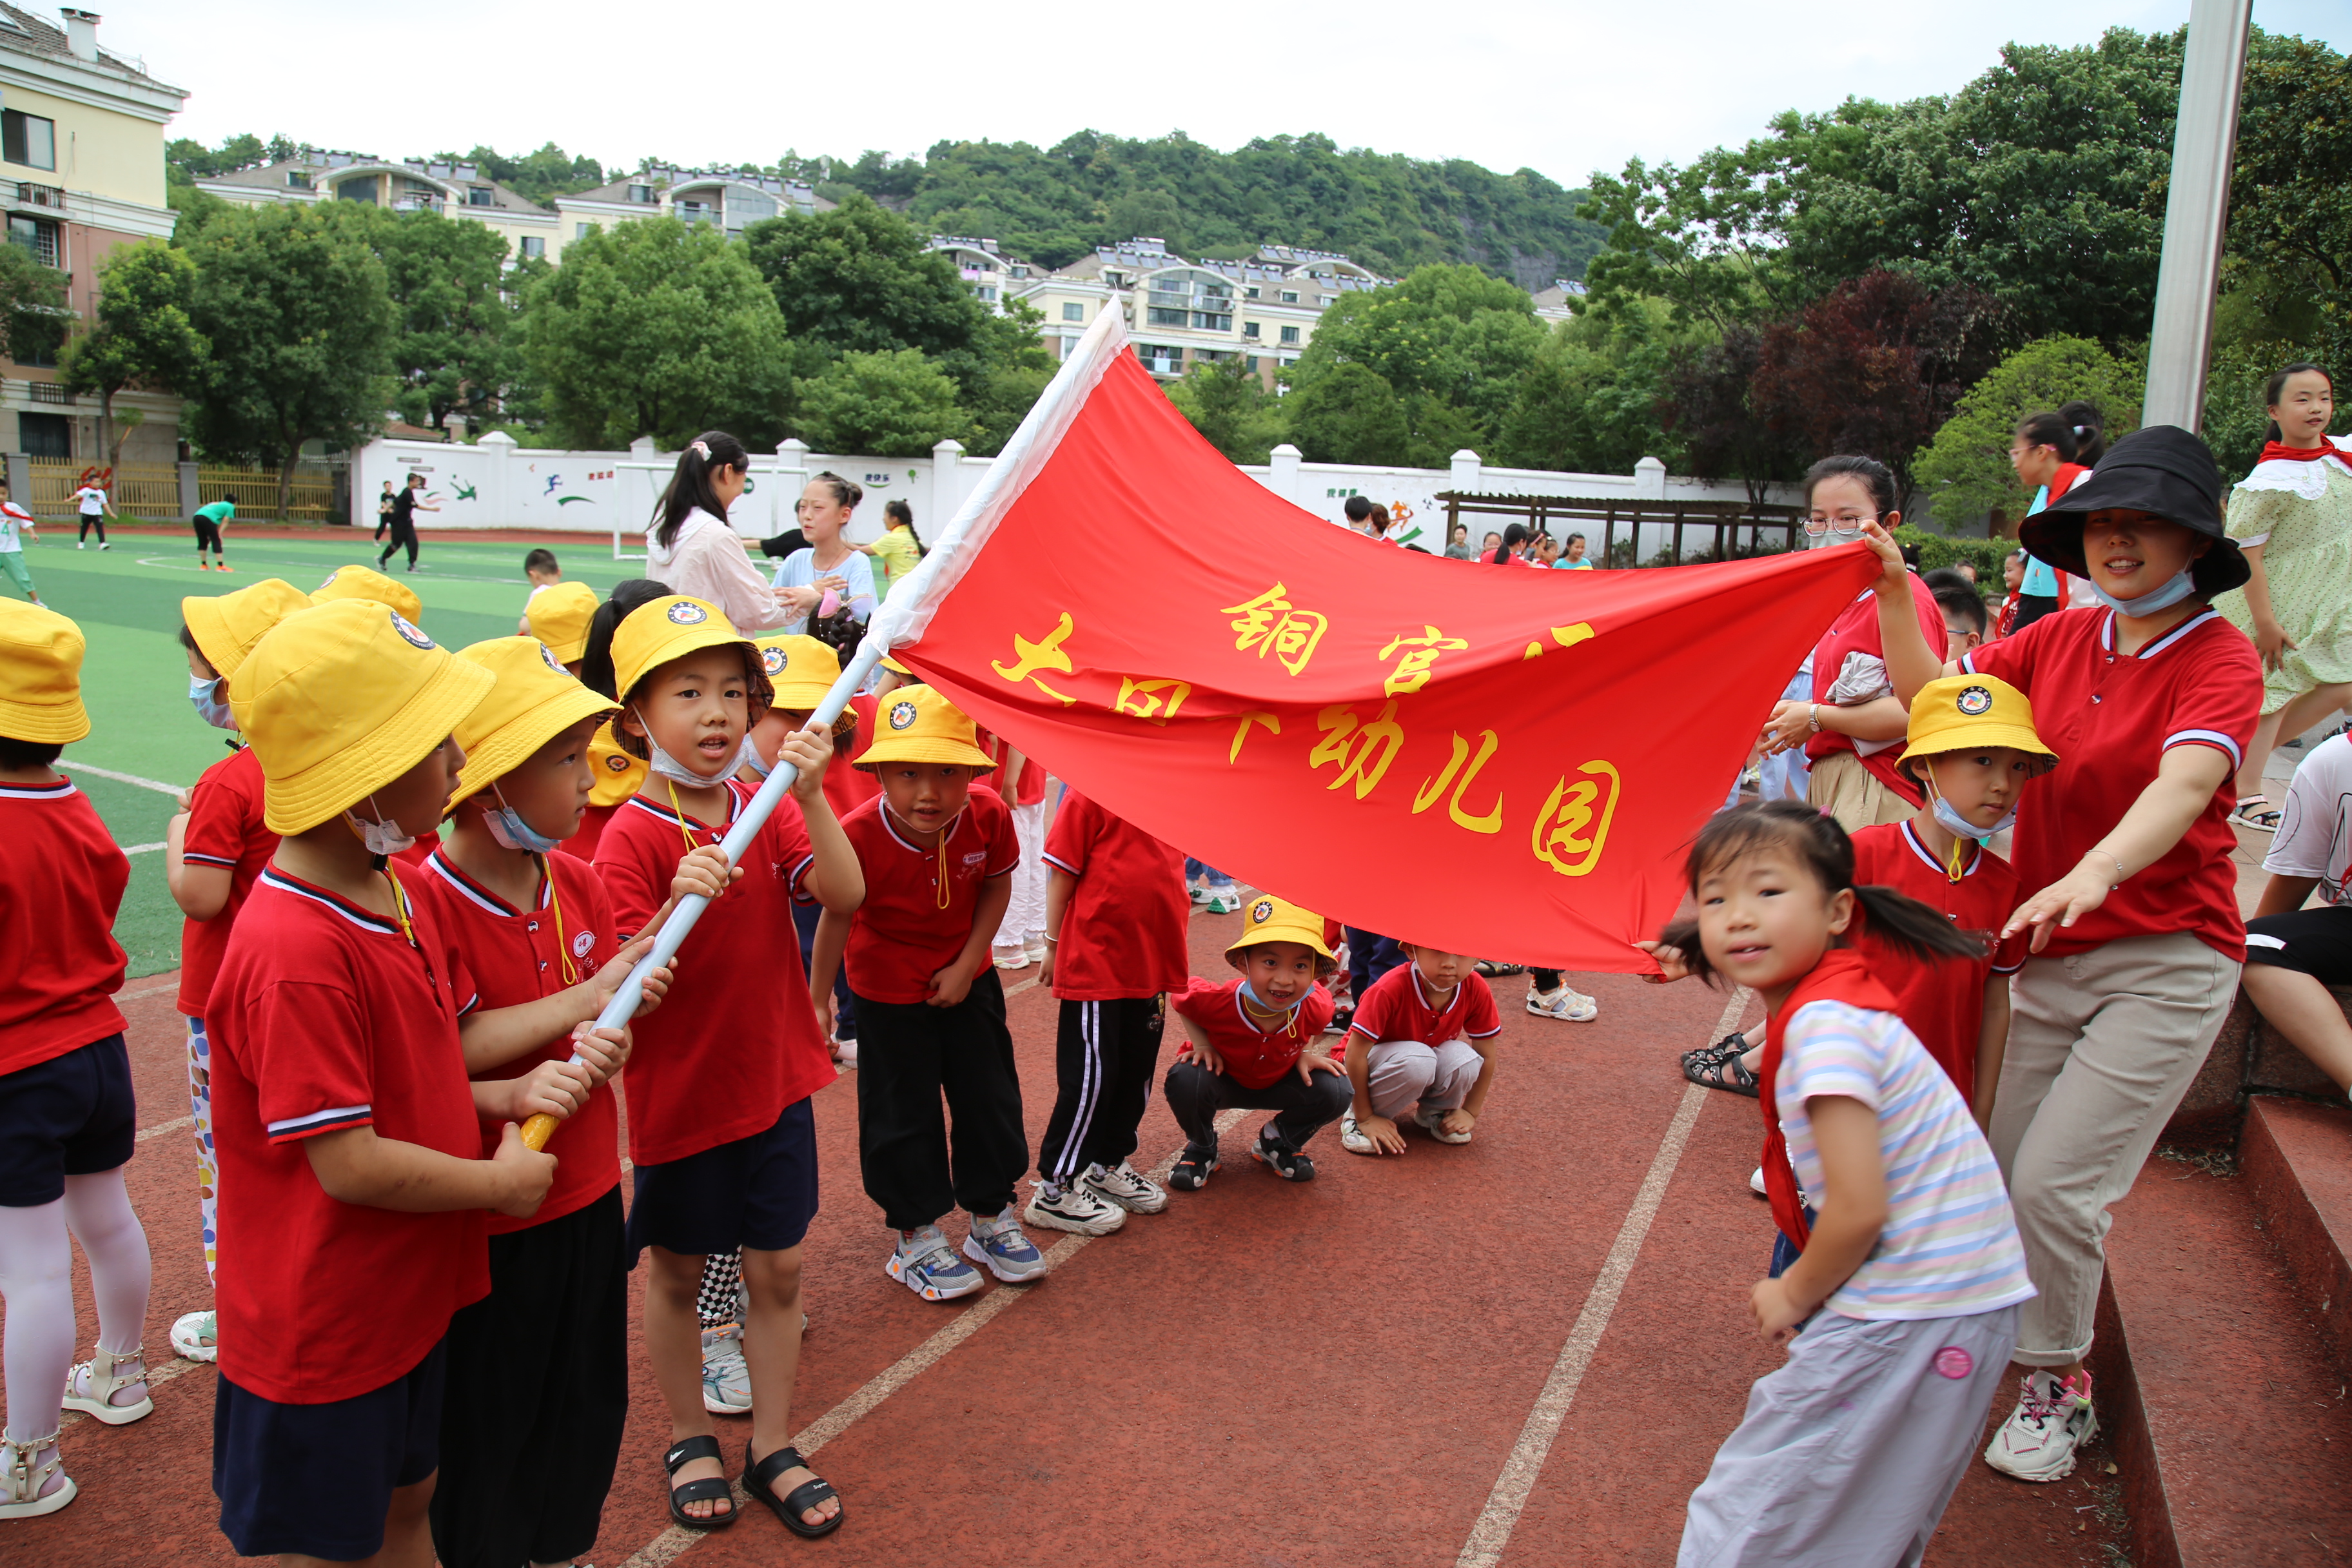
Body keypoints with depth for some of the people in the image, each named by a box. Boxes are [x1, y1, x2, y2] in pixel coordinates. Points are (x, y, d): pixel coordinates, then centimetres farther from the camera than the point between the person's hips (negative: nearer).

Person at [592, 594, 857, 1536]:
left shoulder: (768, 808, -1)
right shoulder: (632, 837, -15)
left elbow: (844, 897, -14)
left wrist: (811, 798, -26)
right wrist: (681, 905, -38)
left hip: (774, 1080, 4)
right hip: (679, 1090, -4)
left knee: (777, 1270, 12)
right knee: (677, 1274, 15)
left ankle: (772, 1448, 30)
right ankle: (690, 1440, 37)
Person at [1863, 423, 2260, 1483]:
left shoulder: (2220, 660, -12)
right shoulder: (2062, 639, 4)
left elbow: (2183, 784, -29)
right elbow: (1933, 696, 7)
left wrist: (2095, 872, -47)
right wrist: (1893, 592, -6)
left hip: (2165, 965, -5)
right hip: (2049, 954, 5)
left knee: (2054, 1183, -9)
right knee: (2001, 1174, 7)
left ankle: (2056, 1384, 16)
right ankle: (2047, 1357, 33)